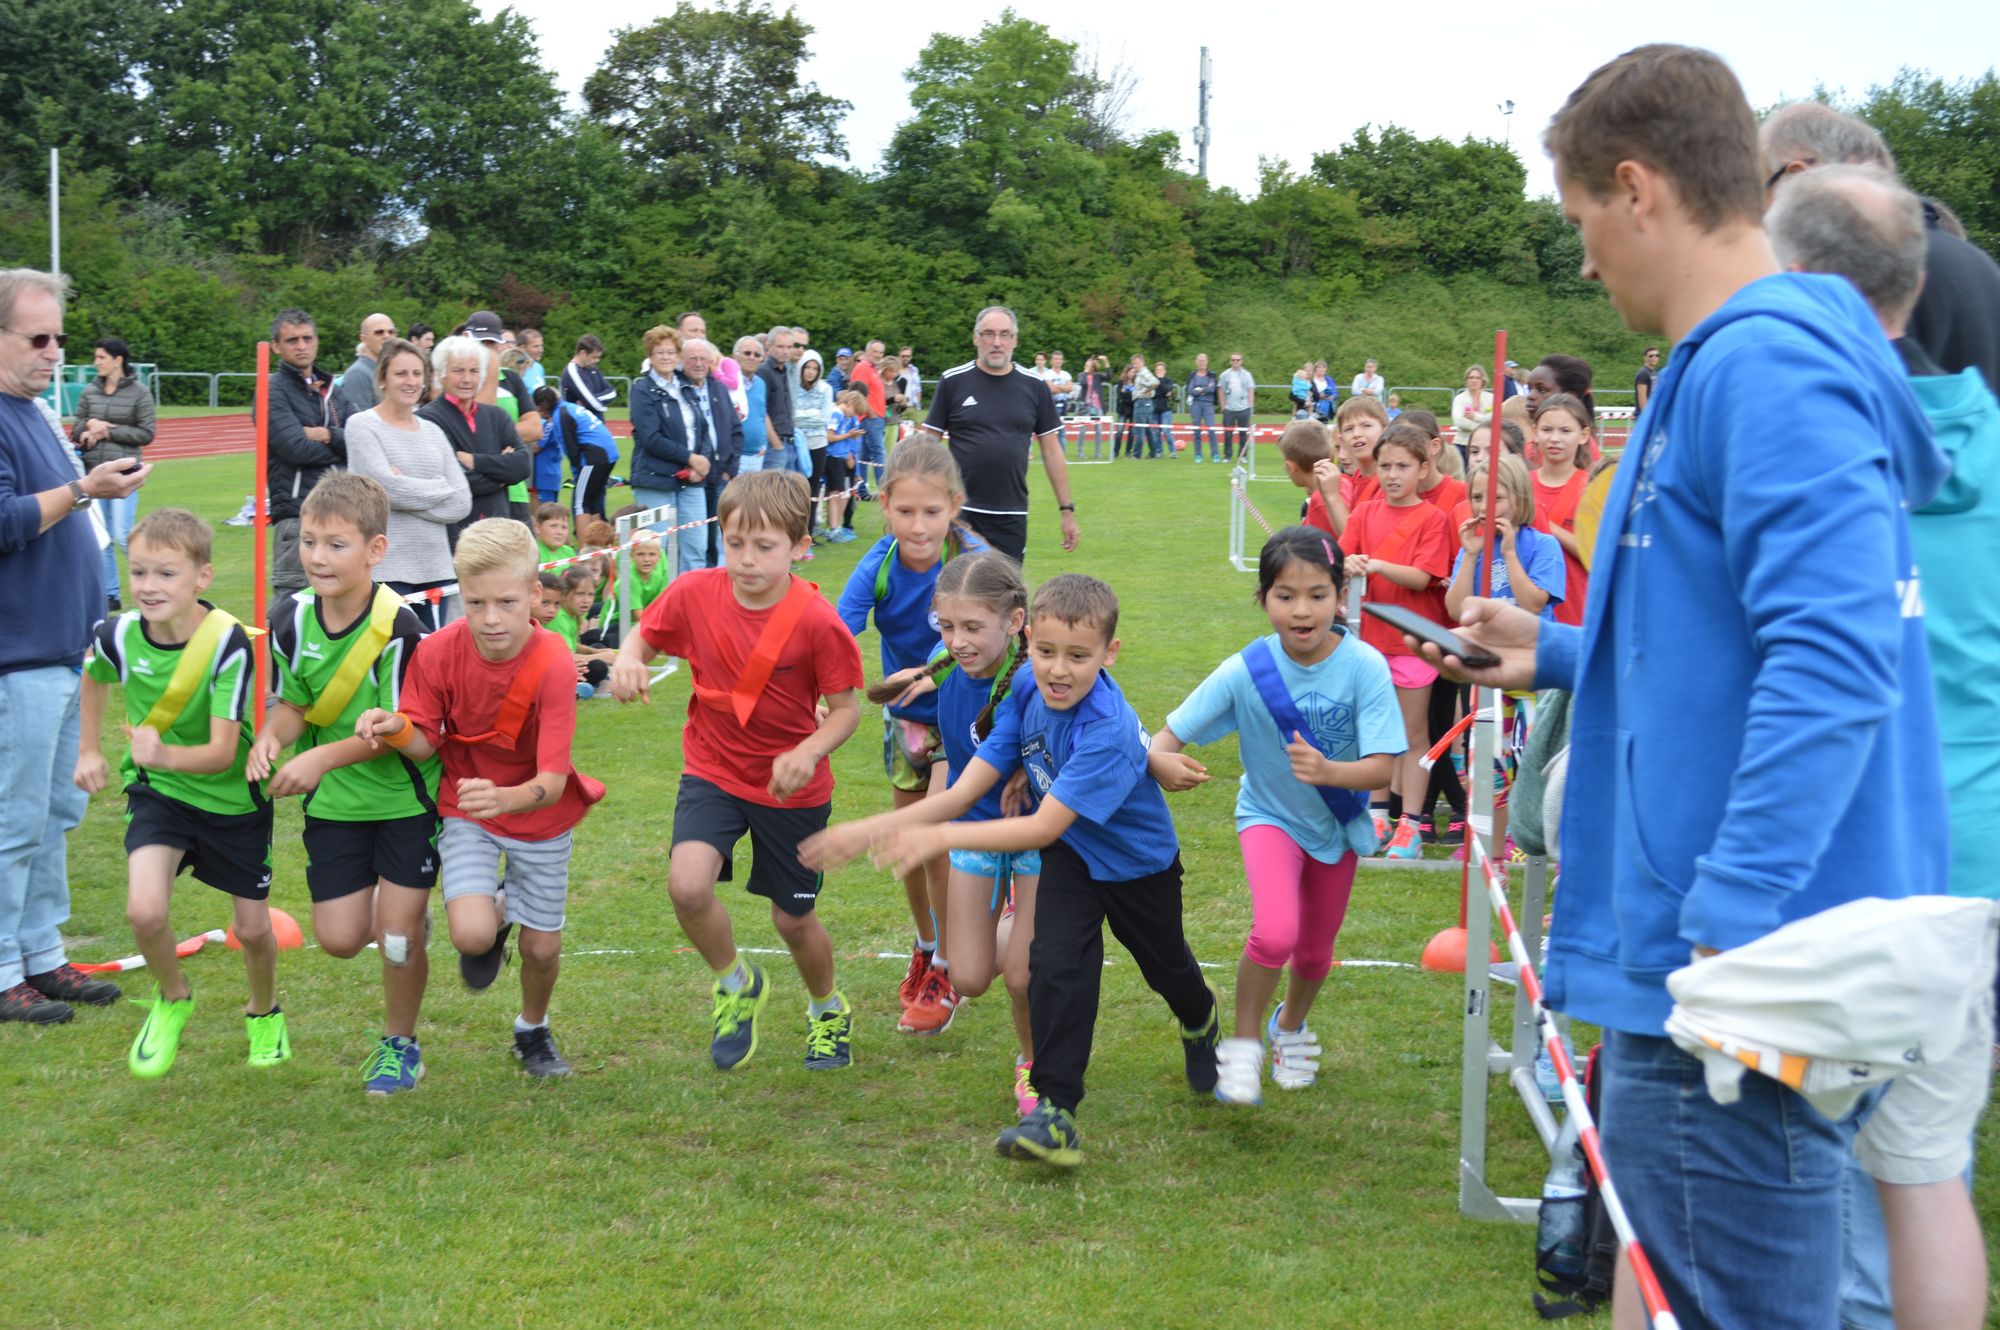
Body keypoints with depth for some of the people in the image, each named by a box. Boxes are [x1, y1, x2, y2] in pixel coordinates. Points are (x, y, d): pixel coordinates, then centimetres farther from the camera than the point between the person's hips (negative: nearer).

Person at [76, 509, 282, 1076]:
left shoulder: (228, 642, -28)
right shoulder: (119, 636, -17)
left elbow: (221, 752, -31)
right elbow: (94, 675, 11)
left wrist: (167, 754, -49)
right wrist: (90, 750, 11)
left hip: (232, 794, -2)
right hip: (158, 793, 2)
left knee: (253, 928, 8)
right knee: (145, 911, -21)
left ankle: (264, 1013, 41)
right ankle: (172, 998, 11)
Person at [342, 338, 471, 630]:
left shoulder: (432, 431, 14)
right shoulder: (362, 426, -1)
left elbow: (461, 504, 6)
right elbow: (388, 486, -14)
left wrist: (409, 493, -6)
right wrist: (442, 490, -2)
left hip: (436, 569, 5)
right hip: (386, 570, -5)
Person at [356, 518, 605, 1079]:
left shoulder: (553, 665, -29)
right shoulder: (437, 652, -21)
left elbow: (552, 782, -32)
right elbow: (426, 744, -11)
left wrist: (505, 799, -53)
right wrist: (398, 729, -35)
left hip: (540, 817, -1)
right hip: (465, 808, 1)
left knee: (542, 947, 8)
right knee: (472, 936, -20)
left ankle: (533, 1031, 43)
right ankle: (495, 913, 20)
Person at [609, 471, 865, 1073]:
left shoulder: (816, 622, -21)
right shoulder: (695, 594, -13)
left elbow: (846, 709, -13)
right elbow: (645, 636, 4)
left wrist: (809, 751, -32)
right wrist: (628, 660, -20)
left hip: (791, 787, -2)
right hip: (713, 771, 2)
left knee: (793, 918, 11)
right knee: (687, 884, -23)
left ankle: (829, 1009, 45)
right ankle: (735, 985, 9)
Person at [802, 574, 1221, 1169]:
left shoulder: (1108, 732, -40)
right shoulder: (1026, 700, -19)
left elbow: (1044, 828, -40)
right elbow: (964, 792, -20)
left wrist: (941, 837, -46)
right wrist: (869, 830, -28)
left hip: (1139, 864, -3)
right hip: (1072, 859, 3)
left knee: (1166, 968, 22)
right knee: (1055, 966, -18)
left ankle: (1200, 1023, 57)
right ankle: (1054, 1110, -12)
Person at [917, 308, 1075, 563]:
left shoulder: (1034, 387, 5)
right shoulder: (953, 382, 0)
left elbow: (1051, 451, 8)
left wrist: (1067, 510, 6)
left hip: (1012, 516, 2)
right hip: (960, 513, -2)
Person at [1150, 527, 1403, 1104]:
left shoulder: (1364, 666, -25)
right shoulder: (1245, 672, -24)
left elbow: (1382, 768, -26)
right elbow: (1167, 736, -21)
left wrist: (1328, 771, -46)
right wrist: (1162, 760, -45)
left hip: (1338, 822, 2)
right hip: (1270, 817, -2)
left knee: (1315, 950, 19)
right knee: (1275, 932, -27)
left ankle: (1291, 1024, 53)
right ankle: (1242, 1042, -2)